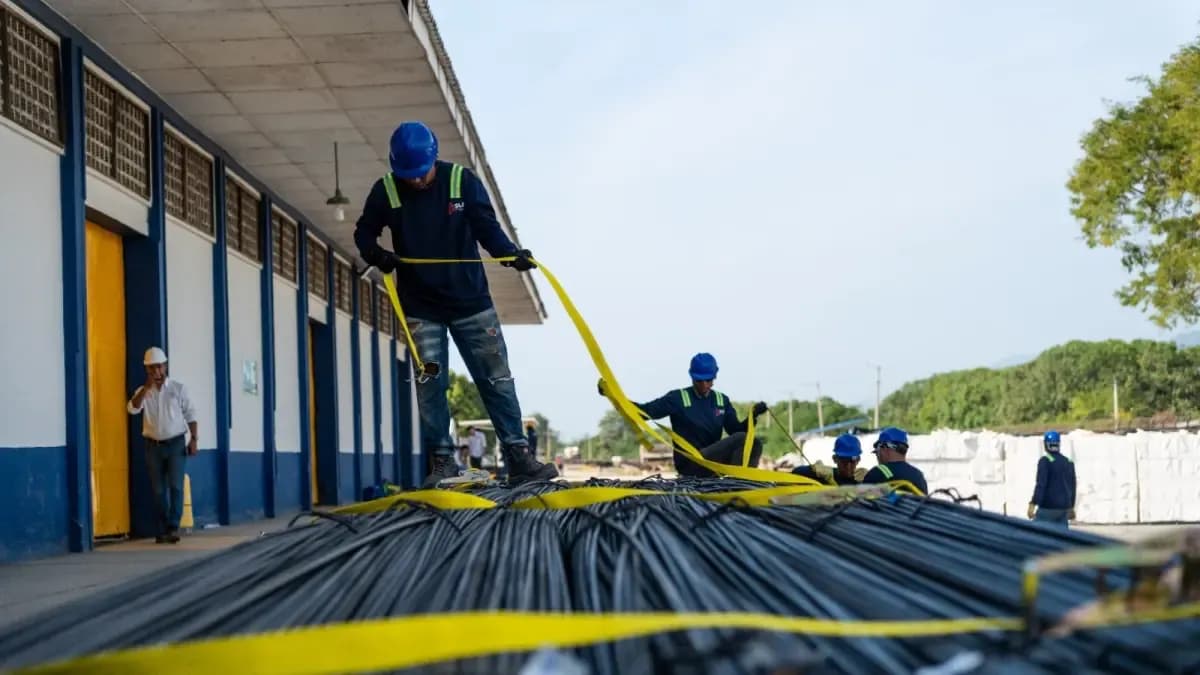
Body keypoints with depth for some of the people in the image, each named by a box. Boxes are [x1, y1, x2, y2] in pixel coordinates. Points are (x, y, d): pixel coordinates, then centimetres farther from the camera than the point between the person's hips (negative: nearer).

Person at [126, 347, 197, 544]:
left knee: (176, 485, -13)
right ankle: (163, 530, 9)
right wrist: (147, 387, -18)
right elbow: (132, 409, -12)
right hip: (154, 445, 2)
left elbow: (190, 415, 3)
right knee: (158, 490, 3)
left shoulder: (178, 388, 2)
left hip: (176, 443, -2)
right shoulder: (142, 391, 6)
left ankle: (173, 527, -13)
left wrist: (194, 439, -5)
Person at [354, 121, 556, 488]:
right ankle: (443, 462, 7)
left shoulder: (463, 181, -9)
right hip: (420, 307, 0)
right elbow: (364, 232, 7)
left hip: (471, 301, 0)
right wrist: (377, 255, -15)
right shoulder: (386, 191, -6)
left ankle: (519, 457, 5)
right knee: (429, 385, -1)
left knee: (496, 379, 1)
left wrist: (512, 253, -25)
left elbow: (488, 228, -7)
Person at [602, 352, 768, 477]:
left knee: (754, 442, -16)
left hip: (714, 458, 6)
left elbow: (736, 430, 7)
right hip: (689, 463, -6)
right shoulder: (677, 398, -2)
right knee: (741, 439, -24)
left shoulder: (722, 401, 13)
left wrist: (752, 416, -11)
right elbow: (644, 411, -8)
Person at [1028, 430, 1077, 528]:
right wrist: (1071, 507, 27)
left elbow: (1041, 484, -16)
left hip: (1047, 507, -6)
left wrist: (1033, 504, -17)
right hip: (1064, 507, 6)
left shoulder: (1045, 461, -8)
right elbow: (1072, 486, 18)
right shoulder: (1068, 462, 11)